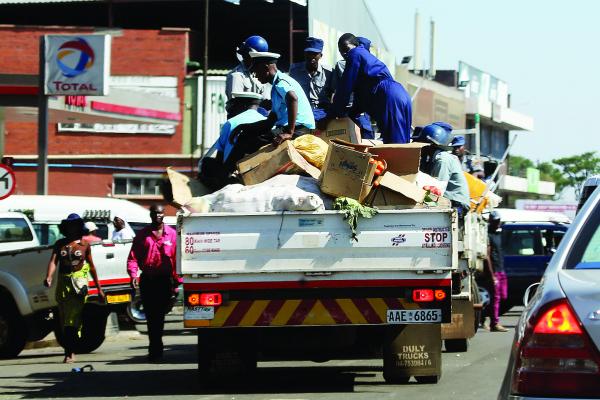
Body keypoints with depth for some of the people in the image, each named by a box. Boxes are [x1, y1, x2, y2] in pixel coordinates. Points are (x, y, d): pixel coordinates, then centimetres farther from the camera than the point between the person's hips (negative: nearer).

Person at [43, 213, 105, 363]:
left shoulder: (84, 244, 6)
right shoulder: (60, 244, 9)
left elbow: (91, 266, 11)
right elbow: (53, 261, -5)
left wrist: (99, 288, 12)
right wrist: (48, 277, -25)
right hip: (63, 282, 3)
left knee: (73, 317, -14)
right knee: (64, 318, 7)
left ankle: (69, 352, -17)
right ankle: (71, 350, 18)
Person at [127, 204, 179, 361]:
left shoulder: (171, 234, 5)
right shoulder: (143, 234, 9)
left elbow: (176, 258, 3)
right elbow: (133, 257, 6)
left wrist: (176, 281, -2)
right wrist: (133, 275, -11)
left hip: (164, 280, -2)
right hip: (147, 280, 2)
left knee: (158, 315, -4)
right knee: (150, 316, 5)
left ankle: (155, 349, 3)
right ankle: (156, 349, 16)